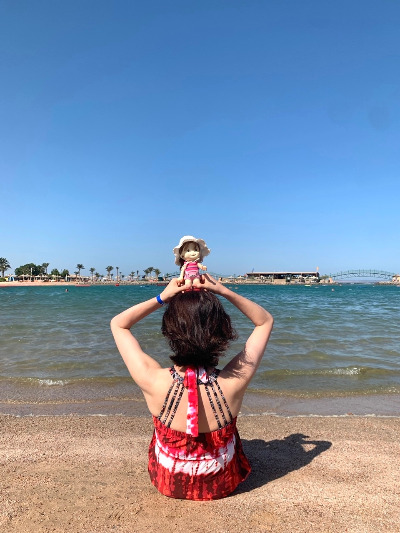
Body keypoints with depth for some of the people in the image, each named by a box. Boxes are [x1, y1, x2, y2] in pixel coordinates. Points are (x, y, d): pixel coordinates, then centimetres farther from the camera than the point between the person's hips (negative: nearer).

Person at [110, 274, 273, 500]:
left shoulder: (153, 381, -34)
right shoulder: (233, 382, -33)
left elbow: (118, 324, -15)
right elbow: (265, 321, -15)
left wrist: (162, 298, -21)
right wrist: (224, 291, -23)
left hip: (168, 483, 1)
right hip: (221, 484, 0)